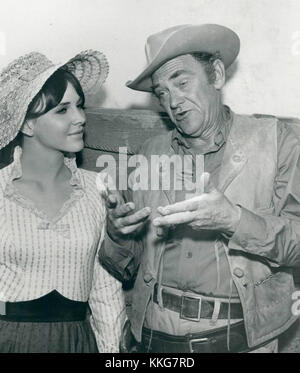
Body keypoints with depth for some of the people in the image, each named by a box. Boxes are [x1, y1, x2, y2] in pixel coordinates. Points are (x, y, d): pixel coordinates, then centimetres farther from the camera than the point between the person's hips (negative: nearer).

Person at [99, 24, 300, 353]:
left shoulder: (273, 139, -2)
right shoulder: (151, 153, 5)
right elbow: (125, 269, 7)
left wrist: (234, 220, -24)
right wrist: (118, 233, -13)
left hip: (240, 335, -2)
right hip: (157, 335, 2)